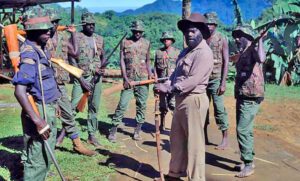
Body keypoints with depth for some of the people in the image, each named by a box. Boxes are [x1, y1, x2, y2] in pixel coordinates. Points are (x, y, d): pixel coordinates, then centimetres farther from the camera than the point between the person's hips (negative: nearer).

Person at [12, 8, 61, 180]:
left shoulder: (41, 50, 8)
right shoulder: (29, 54, -21)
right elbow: (19, 91, -29)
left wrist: (54, 104, 21)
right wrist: (37, 120, -31)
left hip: (49, 110, 10)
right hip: (38, 112, -9)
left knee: (47, 157, 21)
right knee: (38, 159, 0)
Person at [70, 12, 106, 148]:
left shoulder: (99, 39, 12)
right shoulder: (76, 38, -2)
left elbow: (103, 57, 19)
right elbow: (73, 60, -6)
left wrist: (100, 69, -3)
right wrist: (81, 80, -13)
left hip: (96, 77, 5)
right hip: (81, 77, -4)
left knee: (94, 107, 8)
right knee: (74, 107, -9)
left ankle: (92, 136, 17)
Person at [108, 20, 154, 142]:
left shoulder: (146, 43, 12)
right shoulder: (125, 42, 5)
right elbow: (122, 60, 1)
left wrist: (150, 73, 0)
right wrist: (125, 78, -9)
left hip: (143, 78, 2)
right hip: (129, 78, -2)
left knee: (141, 104, 4)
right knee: (123, 104, -7)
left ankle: (137, 131, 14)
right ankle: (113, 131, -1)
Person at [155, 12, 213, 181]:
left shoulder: (204, 52, -13)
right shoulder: (186, 51, 18)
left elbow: (194, 79, -23)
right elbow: (177, 73, 16)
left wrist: (169, 88, -25)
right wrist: (166, 84, -4)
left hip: (194, 100, -10)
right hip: (181, 99, 10)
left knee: (194, 141, -3)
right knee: (177, 138, 18)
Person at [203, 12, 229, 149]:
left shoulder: (222, 39, -1)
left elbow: (226, 62, -5)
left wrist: (223, 83, -13)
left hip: (216, 79, -4)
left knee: (219, 108, -5)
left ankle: (225, 139, 4)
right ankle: (204, 137, 18)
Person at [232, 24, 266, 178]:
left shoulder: (253, 50, -12)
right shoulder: (242, 54, 17)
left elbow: (261, 59, -36)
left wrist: (260, 39, -33)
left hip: (251, 99, -10)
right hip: (241, 97, 10)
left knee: (243, 130, -12)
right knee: (244, 130, 14)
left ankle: (249, 165, -4)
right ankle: (248, 160, 26)